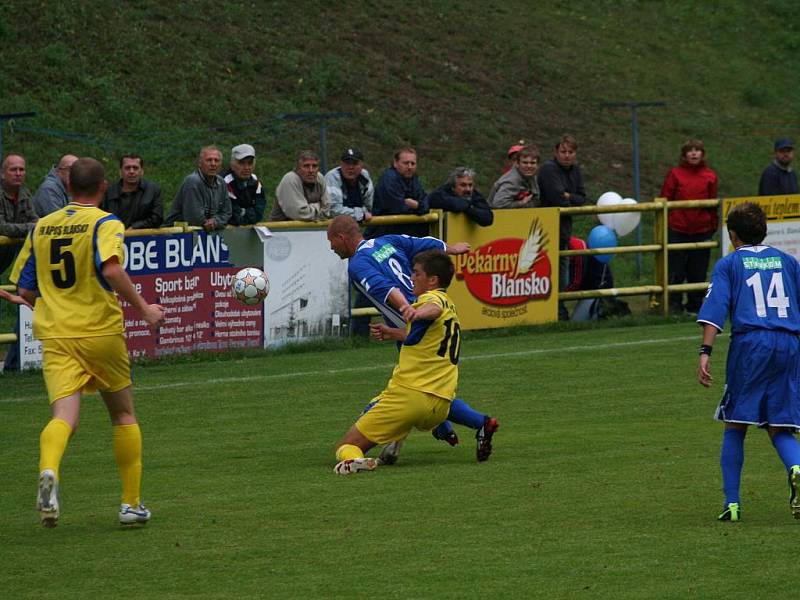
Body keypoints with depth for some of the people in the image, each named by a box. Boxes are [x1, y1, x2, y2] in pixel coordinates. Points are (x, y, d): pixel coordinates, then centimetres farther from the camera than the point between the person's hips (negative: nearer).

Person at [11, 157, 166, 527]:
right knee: (123, 415, 16)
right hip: (101, 331, -3)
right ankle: (131, 503, 19)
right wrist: (143, 309, -15)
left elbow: (25, 290, 16)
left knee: (64, 415, -11)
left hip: (55, 335, 3)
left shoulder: (42, 227, 11)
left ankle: (48, 470, -43)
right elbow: (111, 269, -24)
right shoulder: (105, 224, -5)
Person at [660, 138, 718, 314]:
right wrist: (665, 223, -4)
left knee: (698, 272, 7)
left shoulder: (710, 177, 5)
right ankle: (674, 304, 8)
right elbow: (665, 200, 1)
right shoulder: (675, 174, -1)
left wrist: (713, 226, 8)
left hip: (702, 232, 2)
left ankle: (695, 305, 17)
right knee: (676, 272, 0)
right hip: (677, 231, -2)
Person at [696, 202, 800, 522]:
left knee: (735, 426, 8)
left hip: (749, 342, -2)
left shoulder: (729, 264, 10)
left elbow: (714, 310, -2)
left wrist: (705, 352, -8)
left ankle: (732, 503, 3)